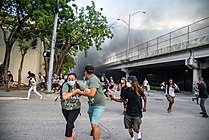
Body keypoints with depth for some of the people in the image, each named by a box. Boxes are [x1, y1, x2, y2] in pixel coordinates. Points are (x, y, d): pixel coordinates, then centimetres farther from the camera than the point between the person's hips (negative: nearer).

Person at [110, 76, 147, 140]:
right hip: (128, 113, 3)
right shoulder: (126, 90, -4)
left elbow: (144, 98, 4)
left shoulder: (139, 90, -11)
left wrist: (144, 107, -1)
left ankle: (139, 133, 33)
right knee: (129, 128, 9)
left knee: (135, 129, -3)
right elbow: (122, 100, -3)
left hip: (137, 113, -2)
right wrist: (113, 98, -13)